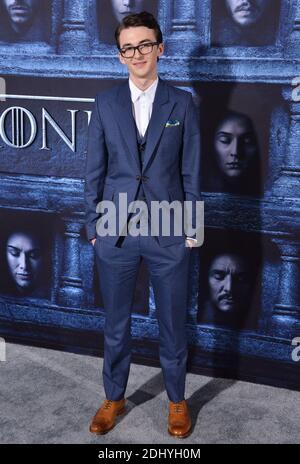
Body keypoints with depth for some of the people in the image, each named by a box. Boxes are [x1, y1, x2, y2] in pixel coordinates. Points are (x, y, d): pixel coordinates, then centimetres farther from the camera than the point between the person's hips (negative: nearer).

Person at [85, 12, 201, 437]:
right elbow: (95, 171, 5)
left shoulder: (182, 103, 0)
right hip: (115, 233, 1)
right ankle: (114, 398, 33)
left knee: (173, 324, 11)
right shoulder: (105, 103, 3)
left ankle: (177, 400, 31)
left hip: (169, 233, -1)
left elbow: (191, 171, 1)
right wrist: (93, 225, 2)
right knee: (116, 324, 14)